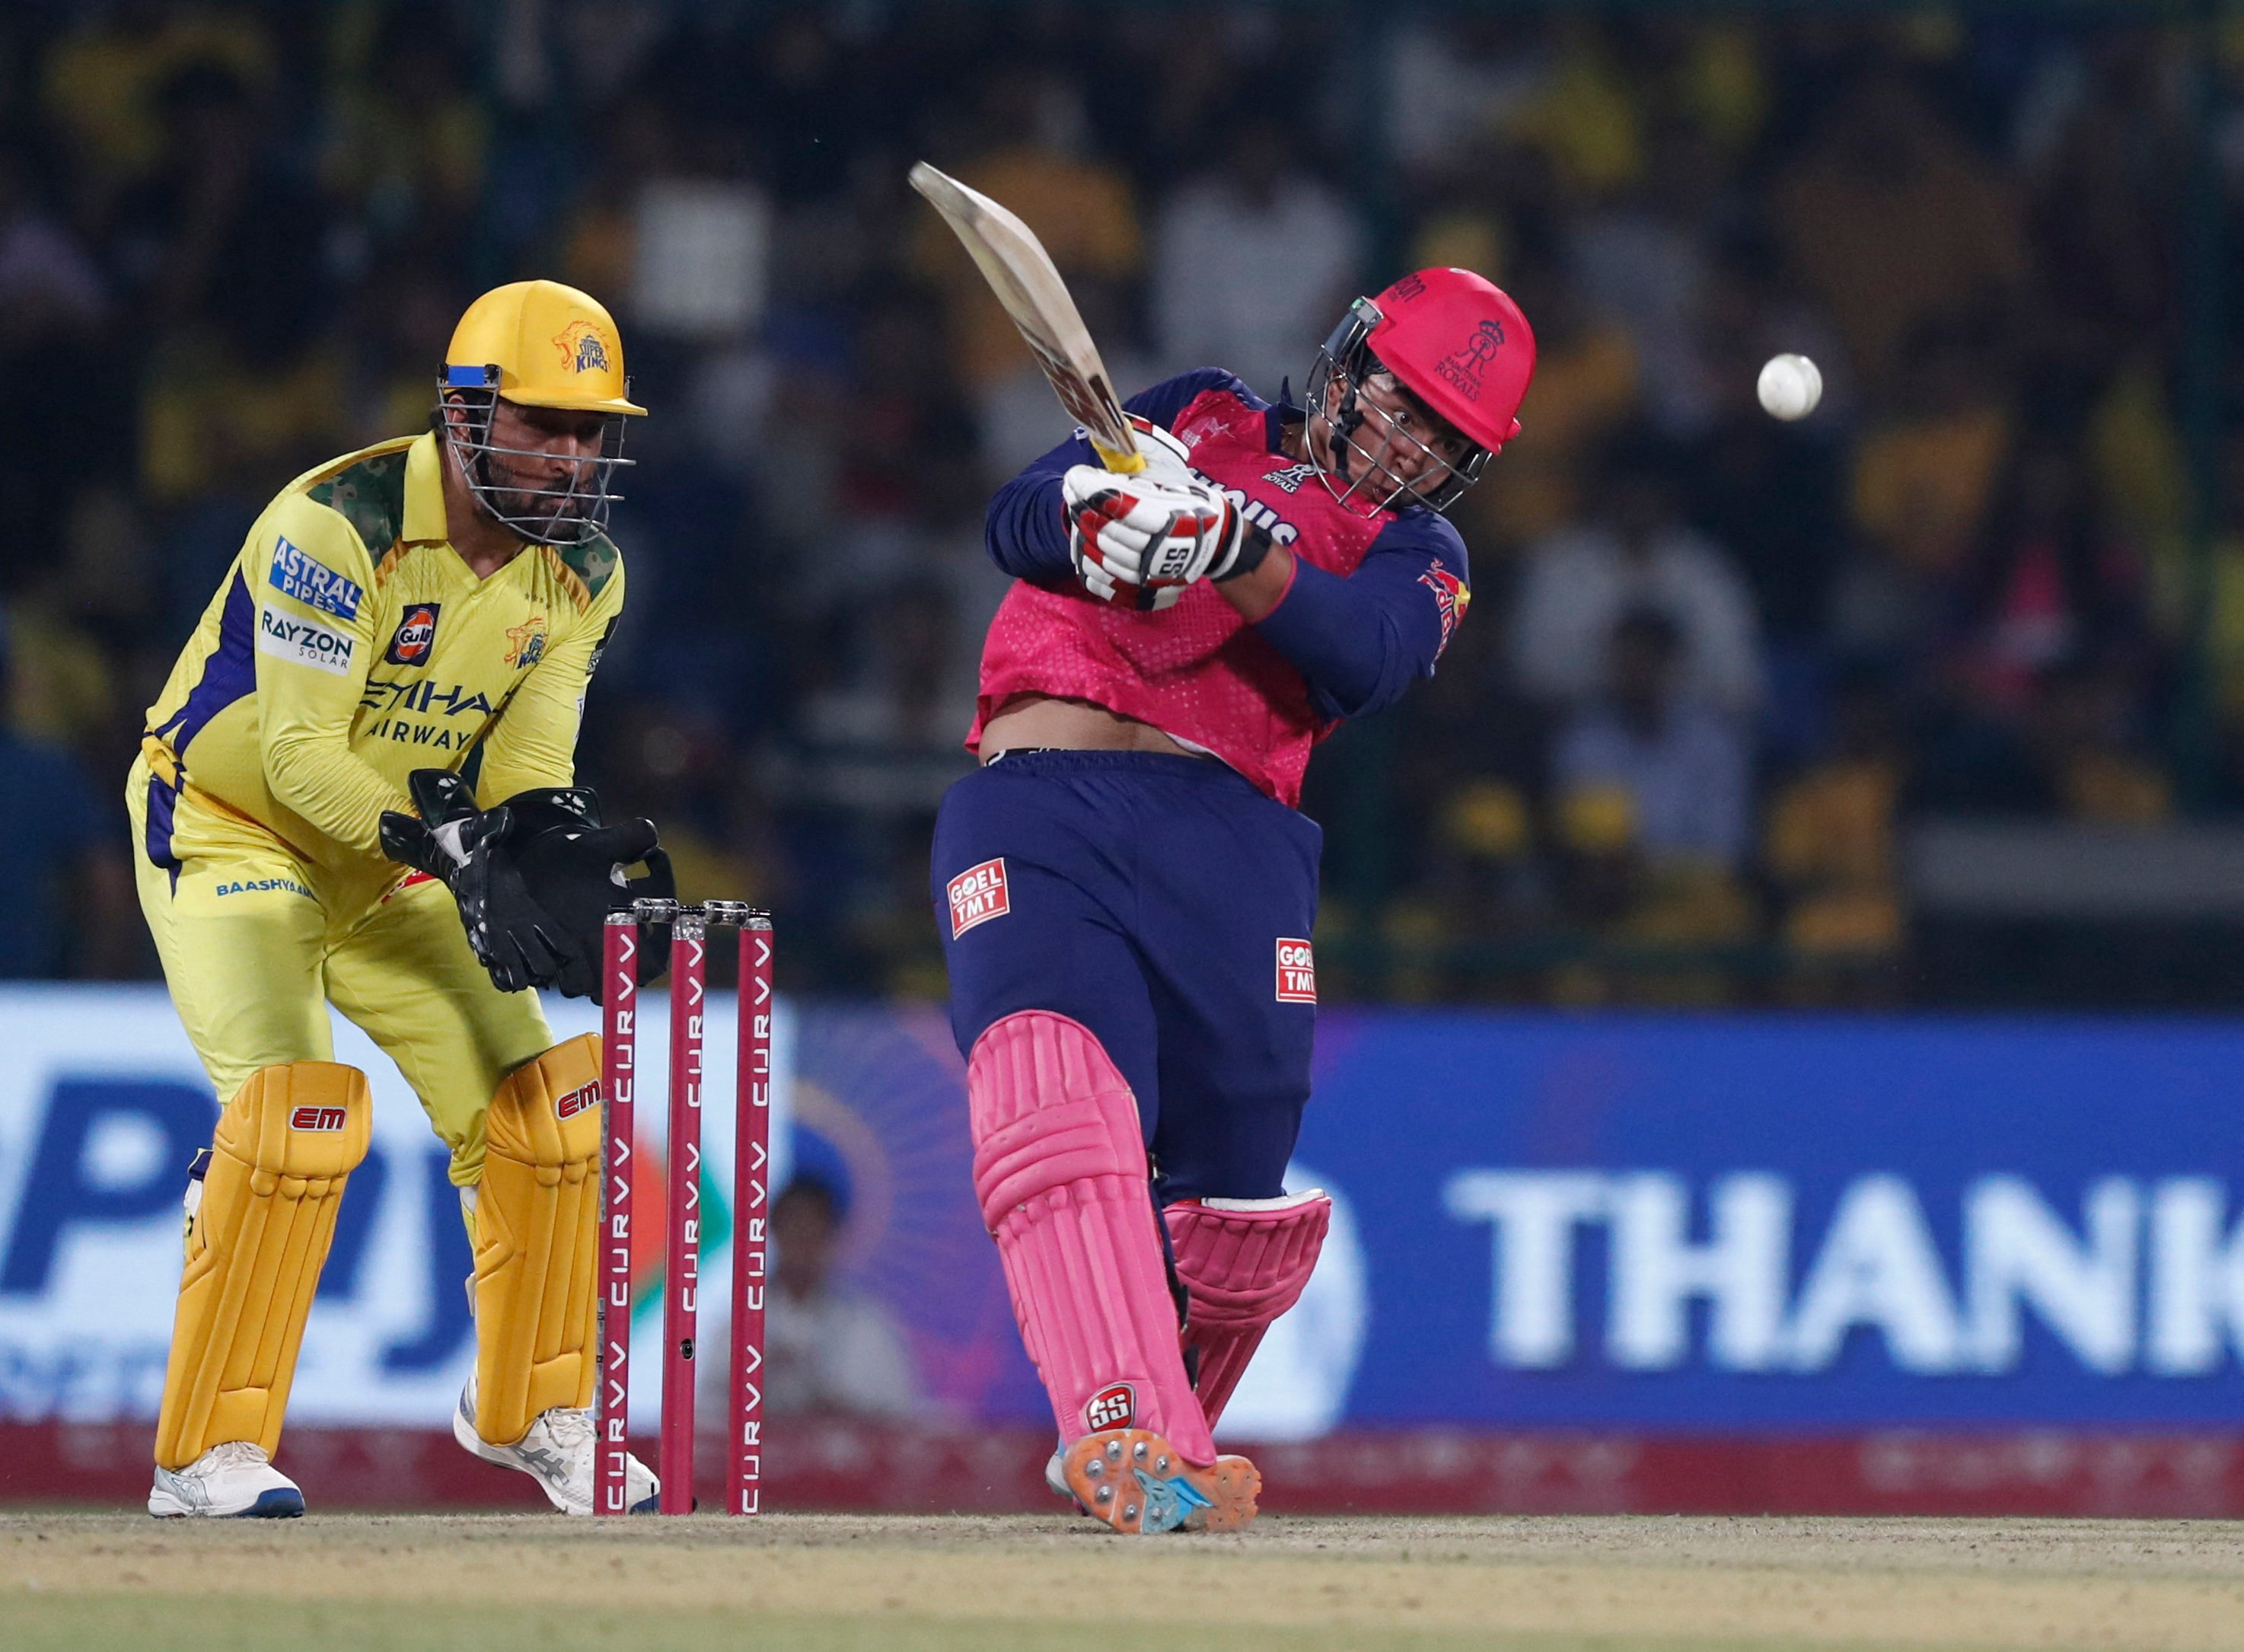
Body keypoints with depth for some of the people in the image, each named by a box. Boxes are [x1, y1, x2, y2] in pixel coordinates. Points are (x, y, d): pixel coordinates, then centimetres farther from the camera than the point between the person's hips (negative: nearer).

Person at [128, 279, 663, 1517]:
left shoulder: (581, 571, -6)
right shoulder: (336, 526, -27)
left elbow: (526, 763, -9)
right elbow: (301, 756, -30)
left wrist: (557, 845, -31)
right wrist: (455, 853, -38)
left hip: (387, 854, 7)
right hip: (226, 830, -7)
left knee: (535, 1100, 0)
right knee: (296, 1105, -24)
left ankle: (530, 1406, 23)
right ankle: (207, 1451, -18)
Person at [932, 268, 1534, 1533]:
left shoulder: (1416, 557, 18)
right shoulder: (1199, 421, 22)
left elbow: (1366, 659, -6)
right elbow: (1017, 522, 9)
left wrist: (1232, 549, -24)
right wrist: (1095, 512, -16)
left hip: (1225, 832, 2)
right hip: (1035, 807, -2)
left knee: (1241, 1211, -1)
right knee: (1055, 1092, -27)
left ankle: (1151, 1450, 27)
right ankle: (1124, 1430, -40)